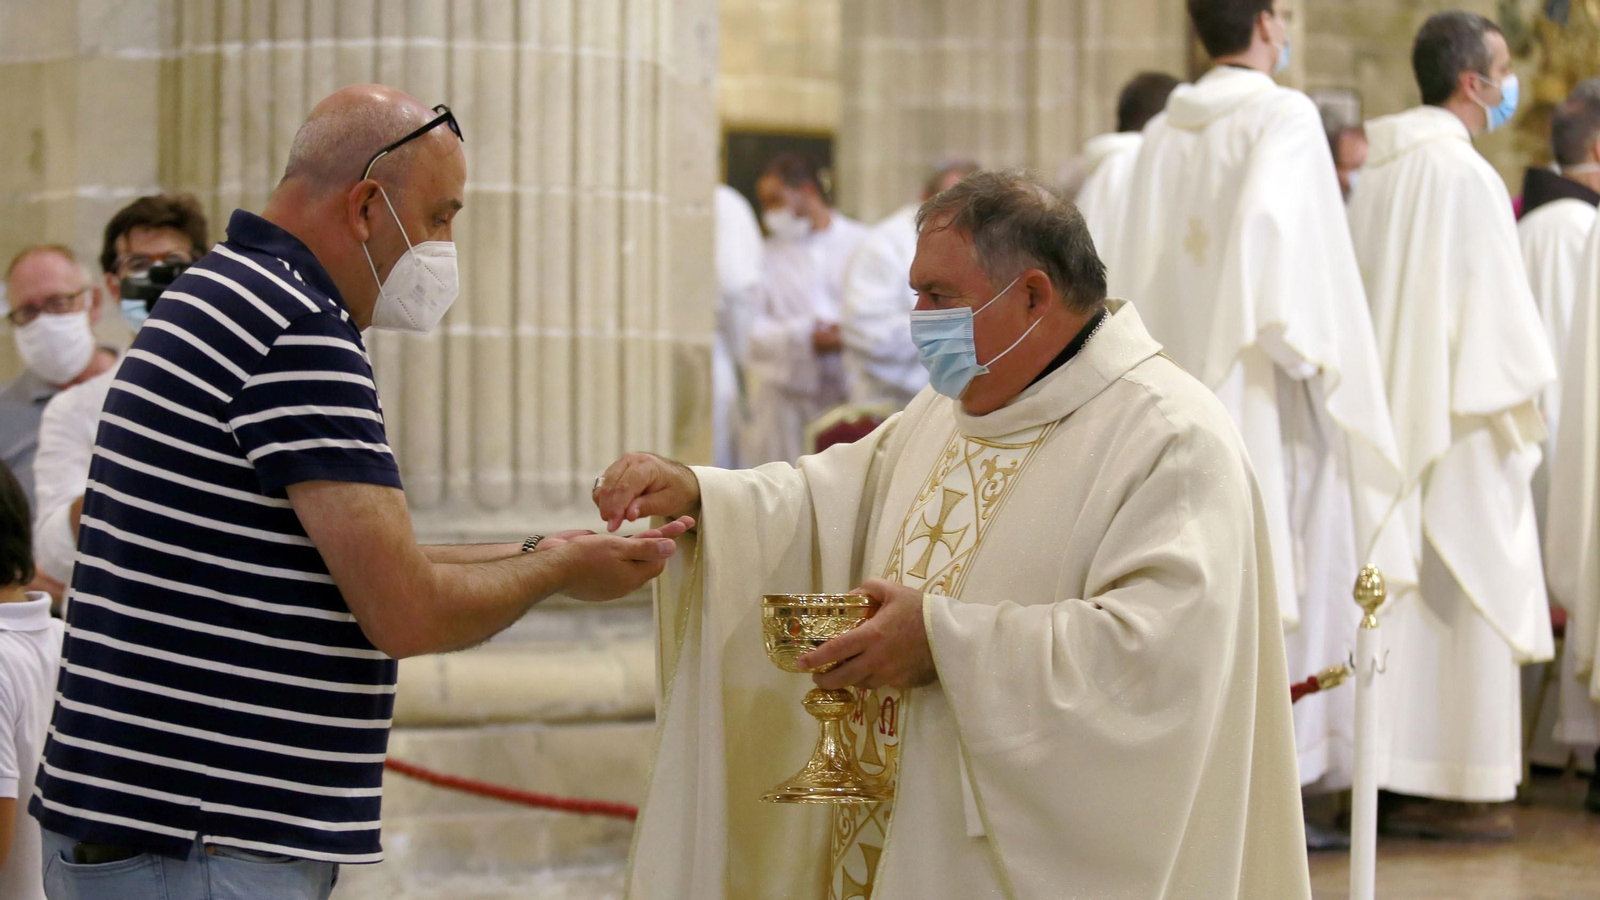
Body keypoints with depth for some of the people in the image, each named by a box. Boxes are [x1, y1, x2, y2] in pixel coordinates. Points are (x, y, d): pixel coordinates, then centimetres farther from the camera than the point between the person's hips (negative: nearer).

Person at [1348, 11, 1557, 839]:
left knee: (1401, 594, 10)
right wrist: (1521, 407, -5)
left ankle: (1387, 776, 12)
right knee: (1462, 593, -3)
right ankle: (1445, 786, -2)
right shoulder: (1464, 174, -15)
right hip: (1456, 423, -8)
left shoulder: (1379, 170, 11)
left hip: (1390, 417, 8)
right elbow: (1490, 306, -15)